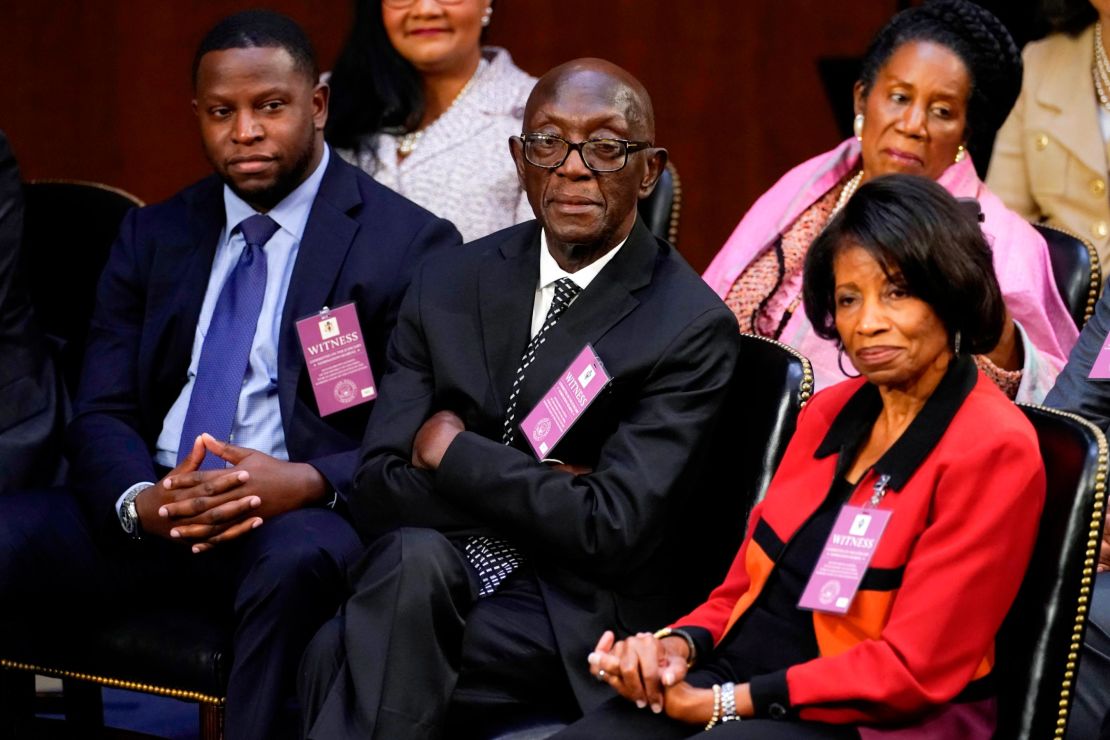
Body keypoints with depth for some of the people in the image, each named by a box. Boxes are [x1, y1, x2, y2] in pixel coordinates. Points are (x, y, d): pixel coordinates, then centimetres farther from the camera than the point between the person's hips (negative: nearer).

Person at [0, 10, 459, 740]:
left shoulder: (409, 243, 3)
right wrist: (138, 501, -14)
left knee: (297, 557, -39)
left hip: (303, 523, -4)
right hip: (148, 517, 4)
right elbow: (100, 414, 10)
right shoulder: (151, 237, 16)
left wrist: (309, 482, -23)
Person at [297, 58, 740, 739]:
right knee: (415, 555, -32)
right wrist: (536, 485, -12)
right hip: (424, 581, 4)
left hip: (575, 624, -4)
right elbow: (379, 491, 2)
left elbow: (614, 531, -15)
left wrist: (454, 453, -7)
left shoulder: (692, 326, -6)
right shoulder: (448, 286, 9)